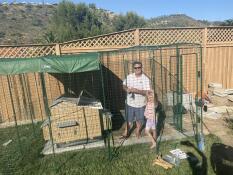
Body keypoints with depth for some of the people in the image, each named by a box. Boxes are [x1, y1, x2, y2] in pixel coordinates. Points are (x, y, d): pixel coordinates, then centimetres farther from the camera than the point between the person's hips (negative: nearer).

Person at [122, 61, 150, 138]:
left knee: (139, 119, 19)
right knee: (129, 119, 15)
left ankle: (138, 130, 45)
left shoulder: (145, 79, -13)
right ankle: (126, 132, 36)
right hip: (130, 102, 1)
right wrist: (127, 89, -14)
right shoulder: (129, 77, -4)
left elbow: (146, 92, -19)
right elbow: (124, 85, 8)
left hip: (140, 103, -1)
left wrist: (136, 90, -31)